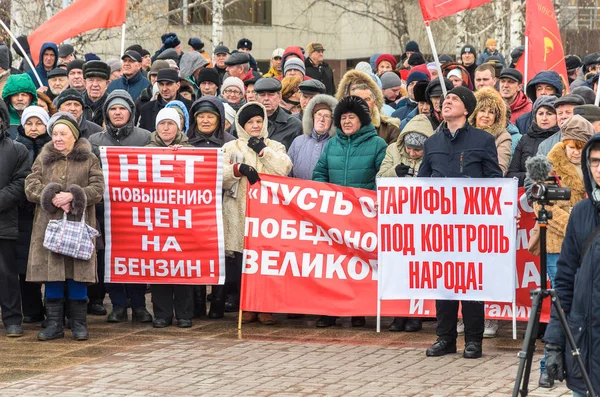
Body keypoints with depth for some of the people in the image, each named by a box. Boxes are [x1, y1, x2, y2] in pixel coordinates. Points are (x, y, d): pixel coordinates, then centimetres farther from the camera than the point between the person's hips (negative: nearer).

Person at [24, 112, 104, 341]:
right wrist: (51, 197, -14)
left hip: (79, 225, -2)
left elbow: (97, 189, -3)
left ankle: (79, 324, 8)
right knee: (52, 275, 1)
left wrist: (73, 196, -17)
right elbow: (31, 187, 3)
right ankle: (54, 324, 7)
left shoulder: (89, 159, 6)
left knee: (78, 276, -1)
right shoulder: (43, 159, 13)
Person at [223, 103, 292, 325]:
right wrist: (239, 168, -15)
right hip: (239, 213, 0)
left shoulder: (274, 147, 16)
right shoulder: (231, 148, 14)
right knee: (242, 261, -3)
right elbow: (220, 176, -1)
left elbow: (284, 168, -4)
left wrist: (263, 150, -4)